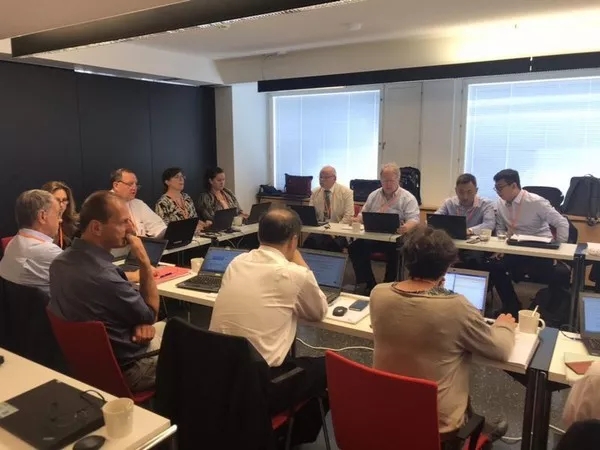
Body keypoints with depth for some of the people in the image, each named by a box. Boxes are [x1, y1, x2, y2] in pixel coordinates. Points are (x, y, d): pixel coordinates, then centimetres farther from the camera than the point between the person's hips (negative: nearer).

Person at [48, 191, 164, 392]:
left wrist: (139, 321, -11)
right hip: (124, 369, -8)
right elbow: (151, 314, -16)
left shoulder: (61, 261, -5)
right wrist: (144, 261, -18)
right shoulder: (103, 275, -35)